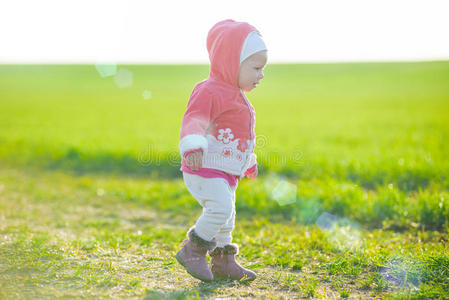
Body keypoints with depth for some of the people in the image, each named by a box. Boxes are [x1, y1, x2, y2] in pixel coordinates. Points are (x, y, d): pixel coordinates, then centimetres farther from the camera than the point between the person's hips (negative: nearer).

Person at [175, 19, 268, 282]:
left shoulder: (235, 95, 17)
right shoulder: (210, 91, -16)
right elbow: (194, 121, -30)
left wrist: (249, 162, 38)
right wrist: (193, 148, -48)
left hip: (225, 172, 10)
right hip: (204, 169, -10)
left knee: (225, 216, 16)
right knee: (220, 207, -23)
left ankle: (223, 263, 27)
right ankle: (193, 250, -7)